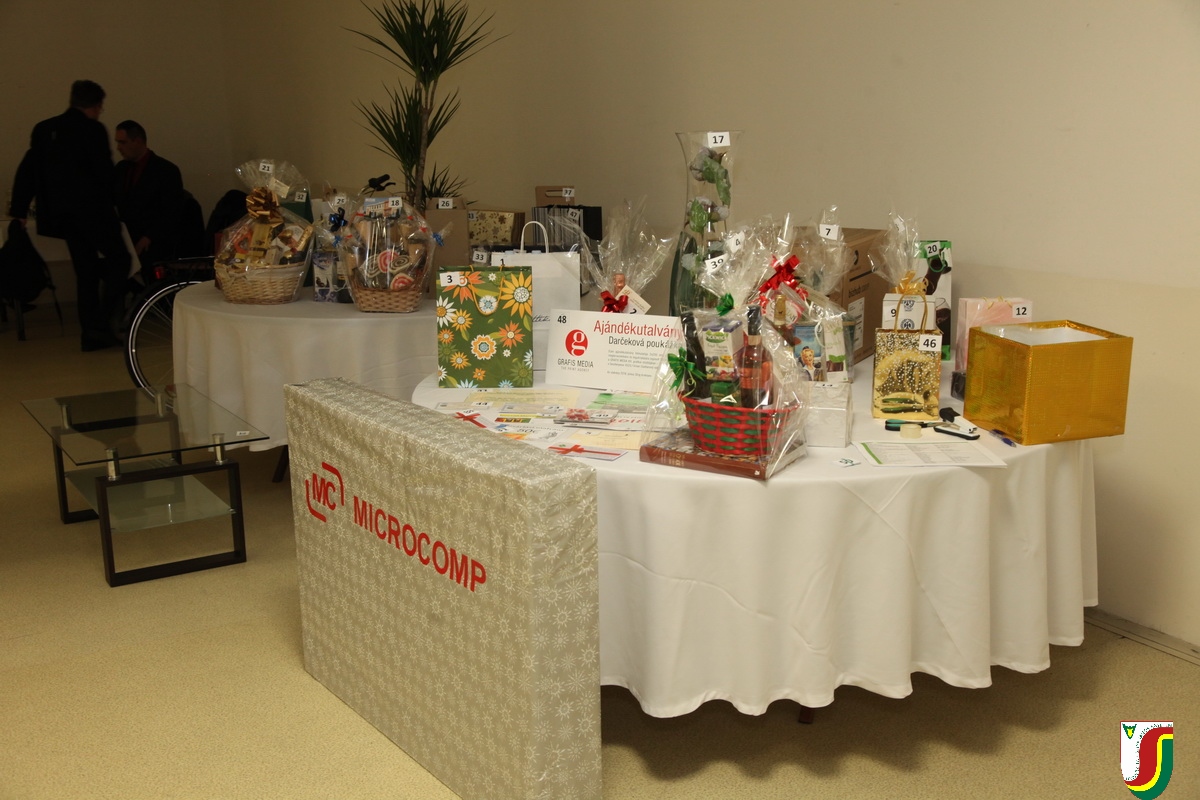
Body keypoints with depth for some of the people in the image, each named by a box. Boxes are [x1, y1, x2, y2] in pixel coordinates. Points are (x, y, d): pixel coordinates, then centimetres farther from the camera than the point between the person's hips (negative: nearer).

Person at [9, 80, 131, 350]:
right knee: (118, 260, 6)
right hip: (92, 209, -6)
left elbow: (27, 171, 11)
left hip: (62, 214, 7)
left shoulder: (43, 129, 10)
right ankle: (103, 323, -6)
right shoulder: (93, 130, -11)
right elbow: (104, 173, -14)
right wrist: (110, 203, 0)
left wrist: (19, 209, 17)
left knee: (86, 271, 13)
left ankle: (91, 333, 13)